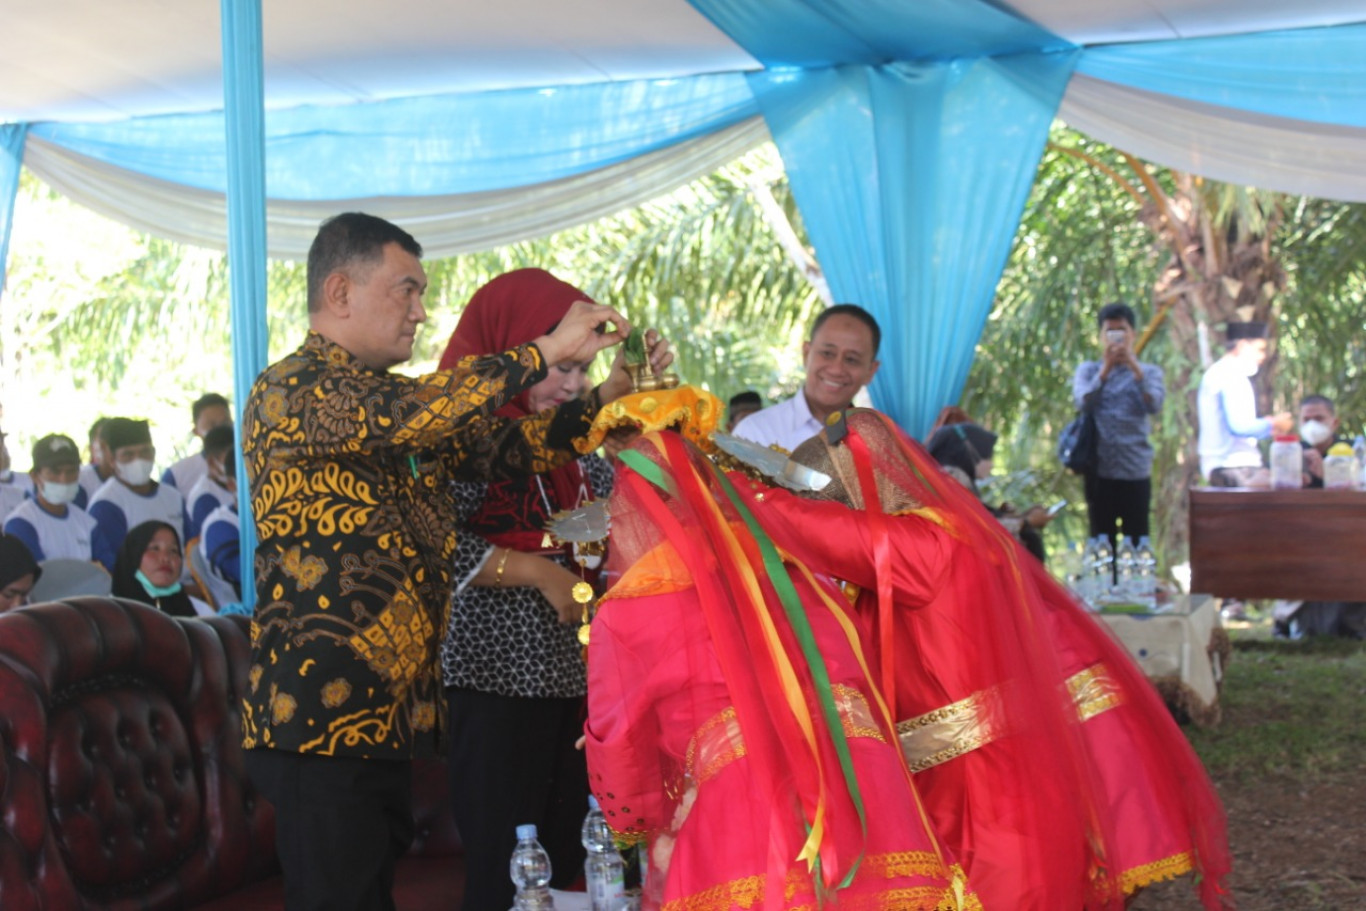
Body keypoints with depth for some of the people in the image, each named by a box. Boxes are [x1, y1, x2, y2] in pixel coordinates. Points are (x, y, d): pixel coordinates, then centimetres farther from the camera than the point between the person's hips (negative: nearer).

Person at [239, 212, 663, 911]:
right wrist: (546, 351, -20)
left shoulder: (399, 403, 17)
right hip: (321, 719, -8)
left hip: (391, 714, 8)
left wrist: (610, 392, 0)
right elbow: (404, 414, -26)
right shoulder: (287, 393, -10)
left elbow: (507, 446, 14)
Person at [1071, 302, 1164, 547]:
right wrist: (1106, 369, -16)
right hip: (1099, 469, 1)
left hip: (1136, 470, 0)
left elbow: (1154, 405, -8)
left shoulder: (1149, 371, 10)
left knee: (1137, 544, 0)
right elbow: (1082, 402, -7)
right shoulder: (1088, 369, 12)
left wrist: (1135, 368, -17)